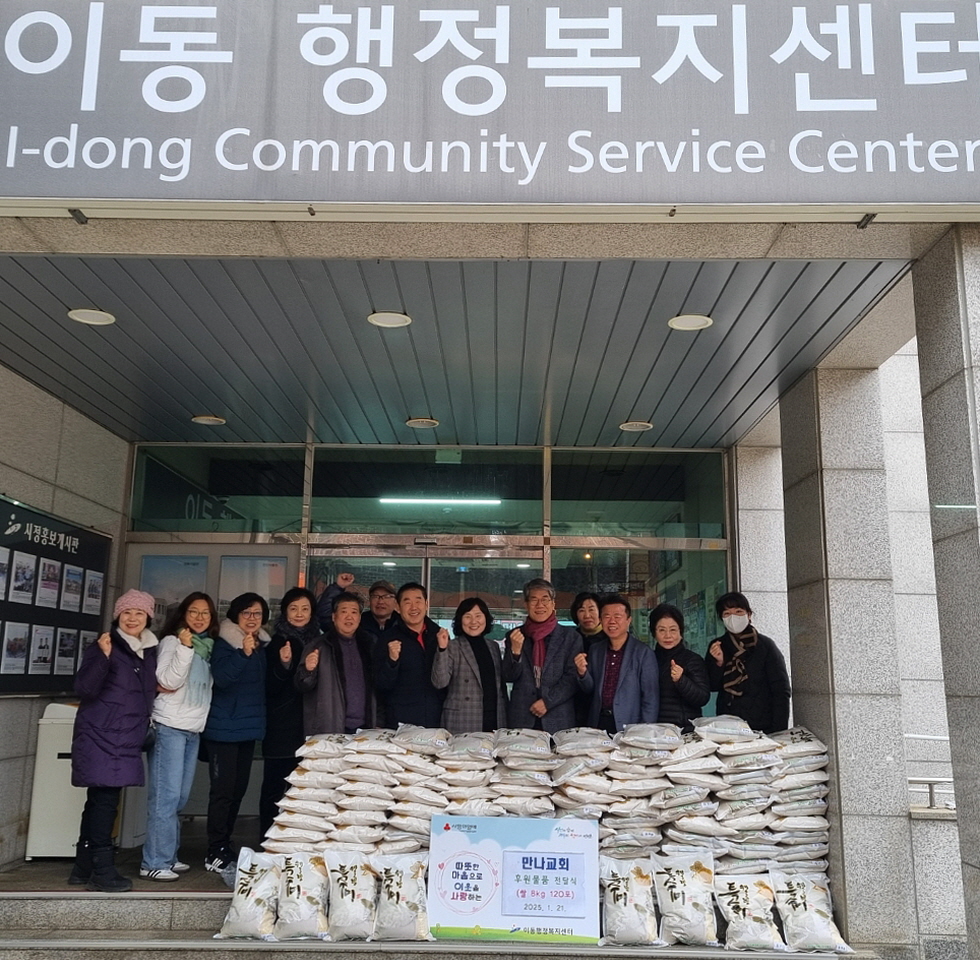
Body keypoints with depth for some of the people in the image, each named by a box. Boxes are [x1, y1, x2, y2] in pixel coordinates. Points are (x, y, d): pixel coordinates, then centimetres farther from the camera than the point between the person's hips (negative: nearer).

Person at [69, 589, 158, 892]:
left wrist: (160, 688, 8)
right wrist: (103, 656, -29)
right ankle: (102, 869, -2)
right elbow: (84, 688, -18)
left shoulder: (149, 650, 13)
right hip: (101, 735, -7)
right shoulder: (104, 646, -8)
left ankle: (84, 867, 18)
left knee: (100, 801, 11)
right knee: (104, 800, -8)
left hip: (127, 738, 7)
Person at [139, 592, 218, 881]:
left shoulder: (209, 647, 14)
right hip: (169, 727, -7)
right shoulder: (172, 641, -4)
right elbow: (168, 681, -15)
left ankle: (168, 856, 19)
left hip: (194, 729, 7)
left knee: (179, 798, 11)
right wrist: (185, 648, -23)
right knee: (166, 796, -9)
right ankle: (154, 863, -5)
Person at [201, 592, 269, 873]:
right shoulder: (224, 643, -9)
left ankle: (224, 846, 23)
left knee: (238, 788, 11)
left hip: (249, 727, 7)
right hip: (224, 728, -7)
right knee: (223, 789, -6)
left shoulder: (262, 646, 11)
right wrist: (244, 653, -31)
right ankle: (215, 852, 2)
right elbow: (221, 677, -23)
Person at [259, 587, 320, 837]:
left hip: (308, 727, 4)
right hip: (281, 728, -4)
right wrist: (284, 664, -23)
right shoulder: (277, 643, -2)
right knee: (275, 787, -1)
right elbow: (270, 687, -7)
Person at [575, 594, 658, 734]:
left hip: (629, 728, -4)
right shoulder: (595, 650, 9)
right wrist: (582, 673, -6)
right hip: (598, 724, 4)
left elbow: (651, 699, -4)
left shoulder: (643, 653, -4)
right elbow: (590, 690, 13)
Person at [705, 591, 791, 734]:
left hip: (763, 728, -2)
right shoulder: (716, 647, 7)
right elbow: (712, 686, 5)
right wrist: (718, 663, -13)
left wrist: (779, 731, -13)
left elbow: (781, 691, -5)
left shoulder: (765, 645, -3)